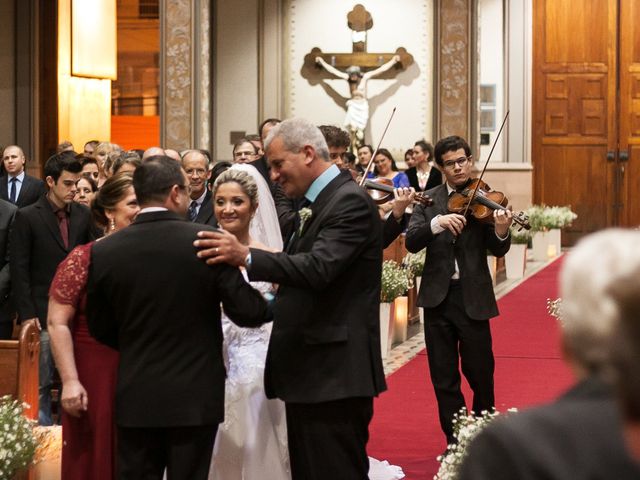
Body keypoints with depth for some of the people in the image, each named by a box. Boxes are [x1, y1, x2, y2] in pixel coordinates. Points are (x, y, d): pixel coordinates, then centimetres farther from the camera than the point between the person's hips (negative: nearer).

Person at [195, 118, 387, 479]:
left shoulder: (350, 201, -13)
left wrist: (246, 257, -33)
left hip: (334, 376, -10)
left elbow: (319, 268, -27)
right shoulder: (317, 203, 18)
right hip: (311, 373, 10)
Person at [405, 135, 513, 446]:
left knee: (480, 373, 4)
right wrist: (437, 222, -25)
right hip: (437, 297, 2)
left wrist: (501, 232, -30)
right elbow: (412, 242, -7)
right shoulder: (429, 200, 6)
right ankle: (455, 441, 19)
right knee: (444, 378, 8)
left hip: (473, 298, -2)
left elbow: (498, 250, -8)